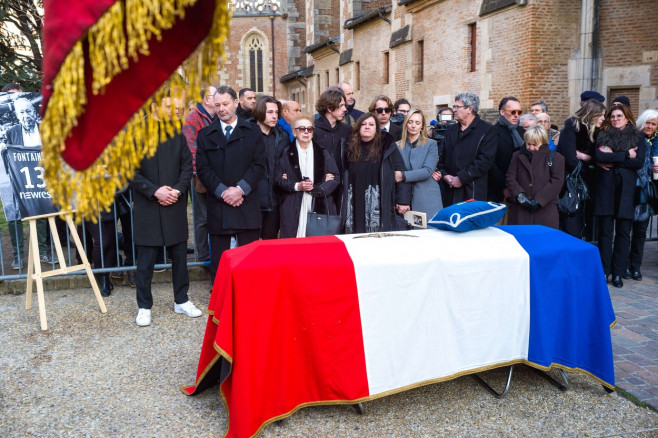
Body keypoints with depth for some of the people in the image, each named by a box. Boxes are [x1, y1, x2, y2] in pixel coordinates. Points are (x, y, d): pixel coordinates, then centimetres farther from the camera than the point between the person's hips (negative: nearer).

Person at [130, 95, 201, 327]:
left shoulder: (177, 136, 8)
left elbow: (187, 166, 6)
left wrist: (178, 190, -9)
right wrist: (154, 191, -16)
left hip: (175, 207, 4)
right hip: (147, 208, -3)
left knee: (179, 255, 10)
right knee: (146, 260, 4)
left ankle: (181, 301, 25)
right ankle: (144, 306, 18)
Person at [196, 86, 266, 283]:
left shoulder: (252, 131, 8)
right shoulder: (205, 135, 10)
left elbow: (259, 165, 0)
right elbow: (202, 168, 2)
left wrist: (241, 189, -13)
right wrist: (222, 191, -11)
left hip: (247, 205, 0)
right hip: (217, 206, 1)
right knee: (218, 259, 6)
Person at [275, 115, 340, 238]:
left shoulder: (323, 153, 14)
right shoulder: (286, 154, 9)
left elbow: (336, 178, 7)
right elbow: (278, 179, 5)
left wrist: (315, 189, -6)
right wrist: (296, 186, -12)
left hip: (321, 208, 2)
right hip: (294, 210, -1)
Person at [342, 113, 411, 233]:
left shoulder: (388, 147, 1)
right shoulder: (352, 149, 12)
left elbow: (401, 173, -2)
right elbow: (345, 178, 17)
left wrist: (403, 201, -8)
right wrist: (345, 207, 11)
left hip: (381, 209, -3)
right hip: (357, 208, 3)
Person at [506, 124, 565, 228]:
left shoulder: (555, 157, 8)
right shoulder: (517, 156, 17)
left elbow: (557, 182, -2)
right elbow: (510, 178, 8)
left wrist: (538, 200, -11)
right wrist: (520, 195, -9)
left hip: (545, 209, -2)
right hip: (520, 210, 2)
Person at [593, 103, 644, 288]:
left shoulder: (637, 137, 9)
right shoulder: (602, 135, 8)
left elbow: (639, 162, -5)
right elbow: (598, 156, -10)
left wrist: (612, 159, -9)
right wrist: (625, 155, -11)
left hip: (626, 189, 0)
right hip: (605, 187, 0)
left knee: (623, 232, 1)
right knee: (605, 230, 1)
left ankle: (618, 273, 9)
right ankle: (604, 270, 9)